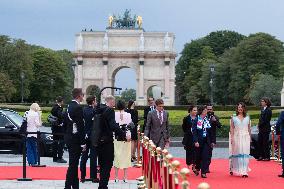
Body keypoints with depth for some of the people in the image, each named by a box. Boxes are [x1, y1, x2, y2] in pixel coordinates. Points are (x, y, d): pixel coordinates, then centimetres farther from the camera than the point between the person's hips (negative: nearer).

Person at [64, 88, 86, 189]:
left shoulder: (69, 107, 10)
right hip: (75, 139, -10)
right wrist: (83, 143, -17)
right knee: (73, 164, -6)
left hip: (69, 138, 10)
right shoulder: (78, 108, -17)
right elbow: (80, 127, -20)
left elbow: (65, 123, 17)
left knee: (74, 163, 16)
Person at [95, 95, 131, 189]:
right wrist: (124, 135, -25)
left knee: (102, 165, 16)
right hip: (107, 142, -8)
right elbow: (113, 126, -25)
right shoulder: (110, 111, -15)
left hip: (99, 141, 8)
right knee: (107, 165, -1)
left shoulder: (99, 110, 8)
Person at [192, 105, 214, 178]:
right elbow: (194, 131, -7)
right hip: (199, 141, -2)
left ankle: (203, 172, -2)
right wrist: (195, 141, -16)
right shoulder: (196, 120, -4)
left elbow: (211, 131, 9)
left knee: (205, 157, -6)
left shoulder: (208, 120, 6)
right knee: (198, 156, 8)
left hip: (207, 141, 2)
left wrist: (212, 141, 6)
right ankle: (197, 168, 35)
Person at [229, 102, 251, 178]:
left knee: (245, 154, -4)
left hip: (245, 137, 1)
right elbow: (231, 128, 2)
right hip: (237, 137, -1)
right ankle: (232, 169, 17)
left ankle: (244, 171, -4)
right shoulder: (234, 117, 4)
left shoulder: (247, 117, 9)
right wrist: (232, 138, -5)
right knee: (237, 153, 1)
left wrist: (250, 137, 10)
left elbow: (249, 128, 14)